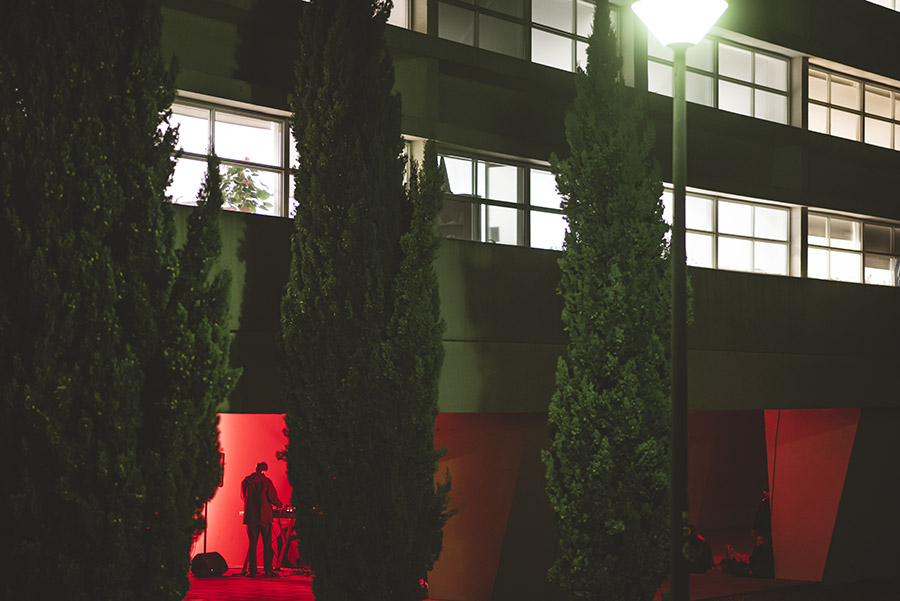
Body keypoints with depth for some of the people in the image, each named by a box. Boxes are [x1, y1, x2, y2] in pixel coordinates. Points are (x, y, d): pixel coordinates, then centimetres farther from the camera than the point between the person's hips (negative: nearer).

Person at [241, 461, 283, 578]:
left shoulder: (245, 482, 5)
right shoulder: (266, 481, -7)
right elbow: (272, 497, -7)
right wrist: (280, 505, 13)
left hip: (250, 516, 3)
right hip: (265, 516, -3)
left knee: (252, 544, 6)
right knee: (267, 544, 4)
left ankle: (252, 571, 1)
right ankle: (268, 571, 3)